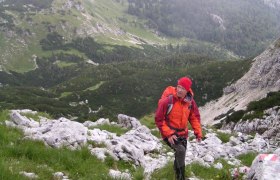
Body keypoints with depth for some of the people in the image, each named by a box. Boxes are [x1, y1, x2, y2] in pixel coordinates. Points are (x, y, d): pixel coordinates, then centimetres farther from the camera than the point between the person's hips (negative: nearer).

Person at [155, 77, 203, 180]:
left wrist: (198, 132, -4)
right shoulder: (167, 100, -21)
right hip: (169, 134, -5)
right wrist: (168, 134, -22)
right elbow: (159, 119, -16)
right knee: (181, 150, -28)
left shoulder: (190, 101, -6)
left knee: (180, 156, 17)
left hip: (182, 134, 5)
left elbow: (194, 117, 6)